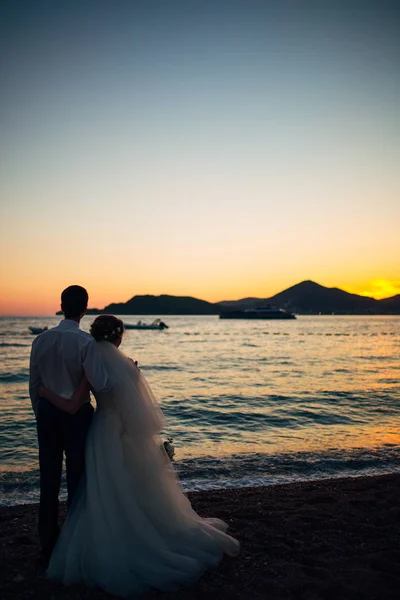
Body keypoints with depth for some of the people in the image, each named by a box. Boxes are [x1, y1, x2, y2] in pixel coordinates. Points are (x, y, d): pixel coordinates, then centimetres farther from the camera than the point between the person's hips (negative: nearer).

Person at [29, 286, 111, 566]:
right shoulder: (86, 342, -16)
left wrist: (41, 416, 17)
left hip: (47, 413, 5)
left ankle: (49, 548, 24)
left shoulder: (41, 340, 0)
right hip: (77, 416, -4)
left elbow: (34, 385, 6)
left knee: (49, 482, 13)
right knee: (77, 481, 8)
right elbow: (101, 384, -21)